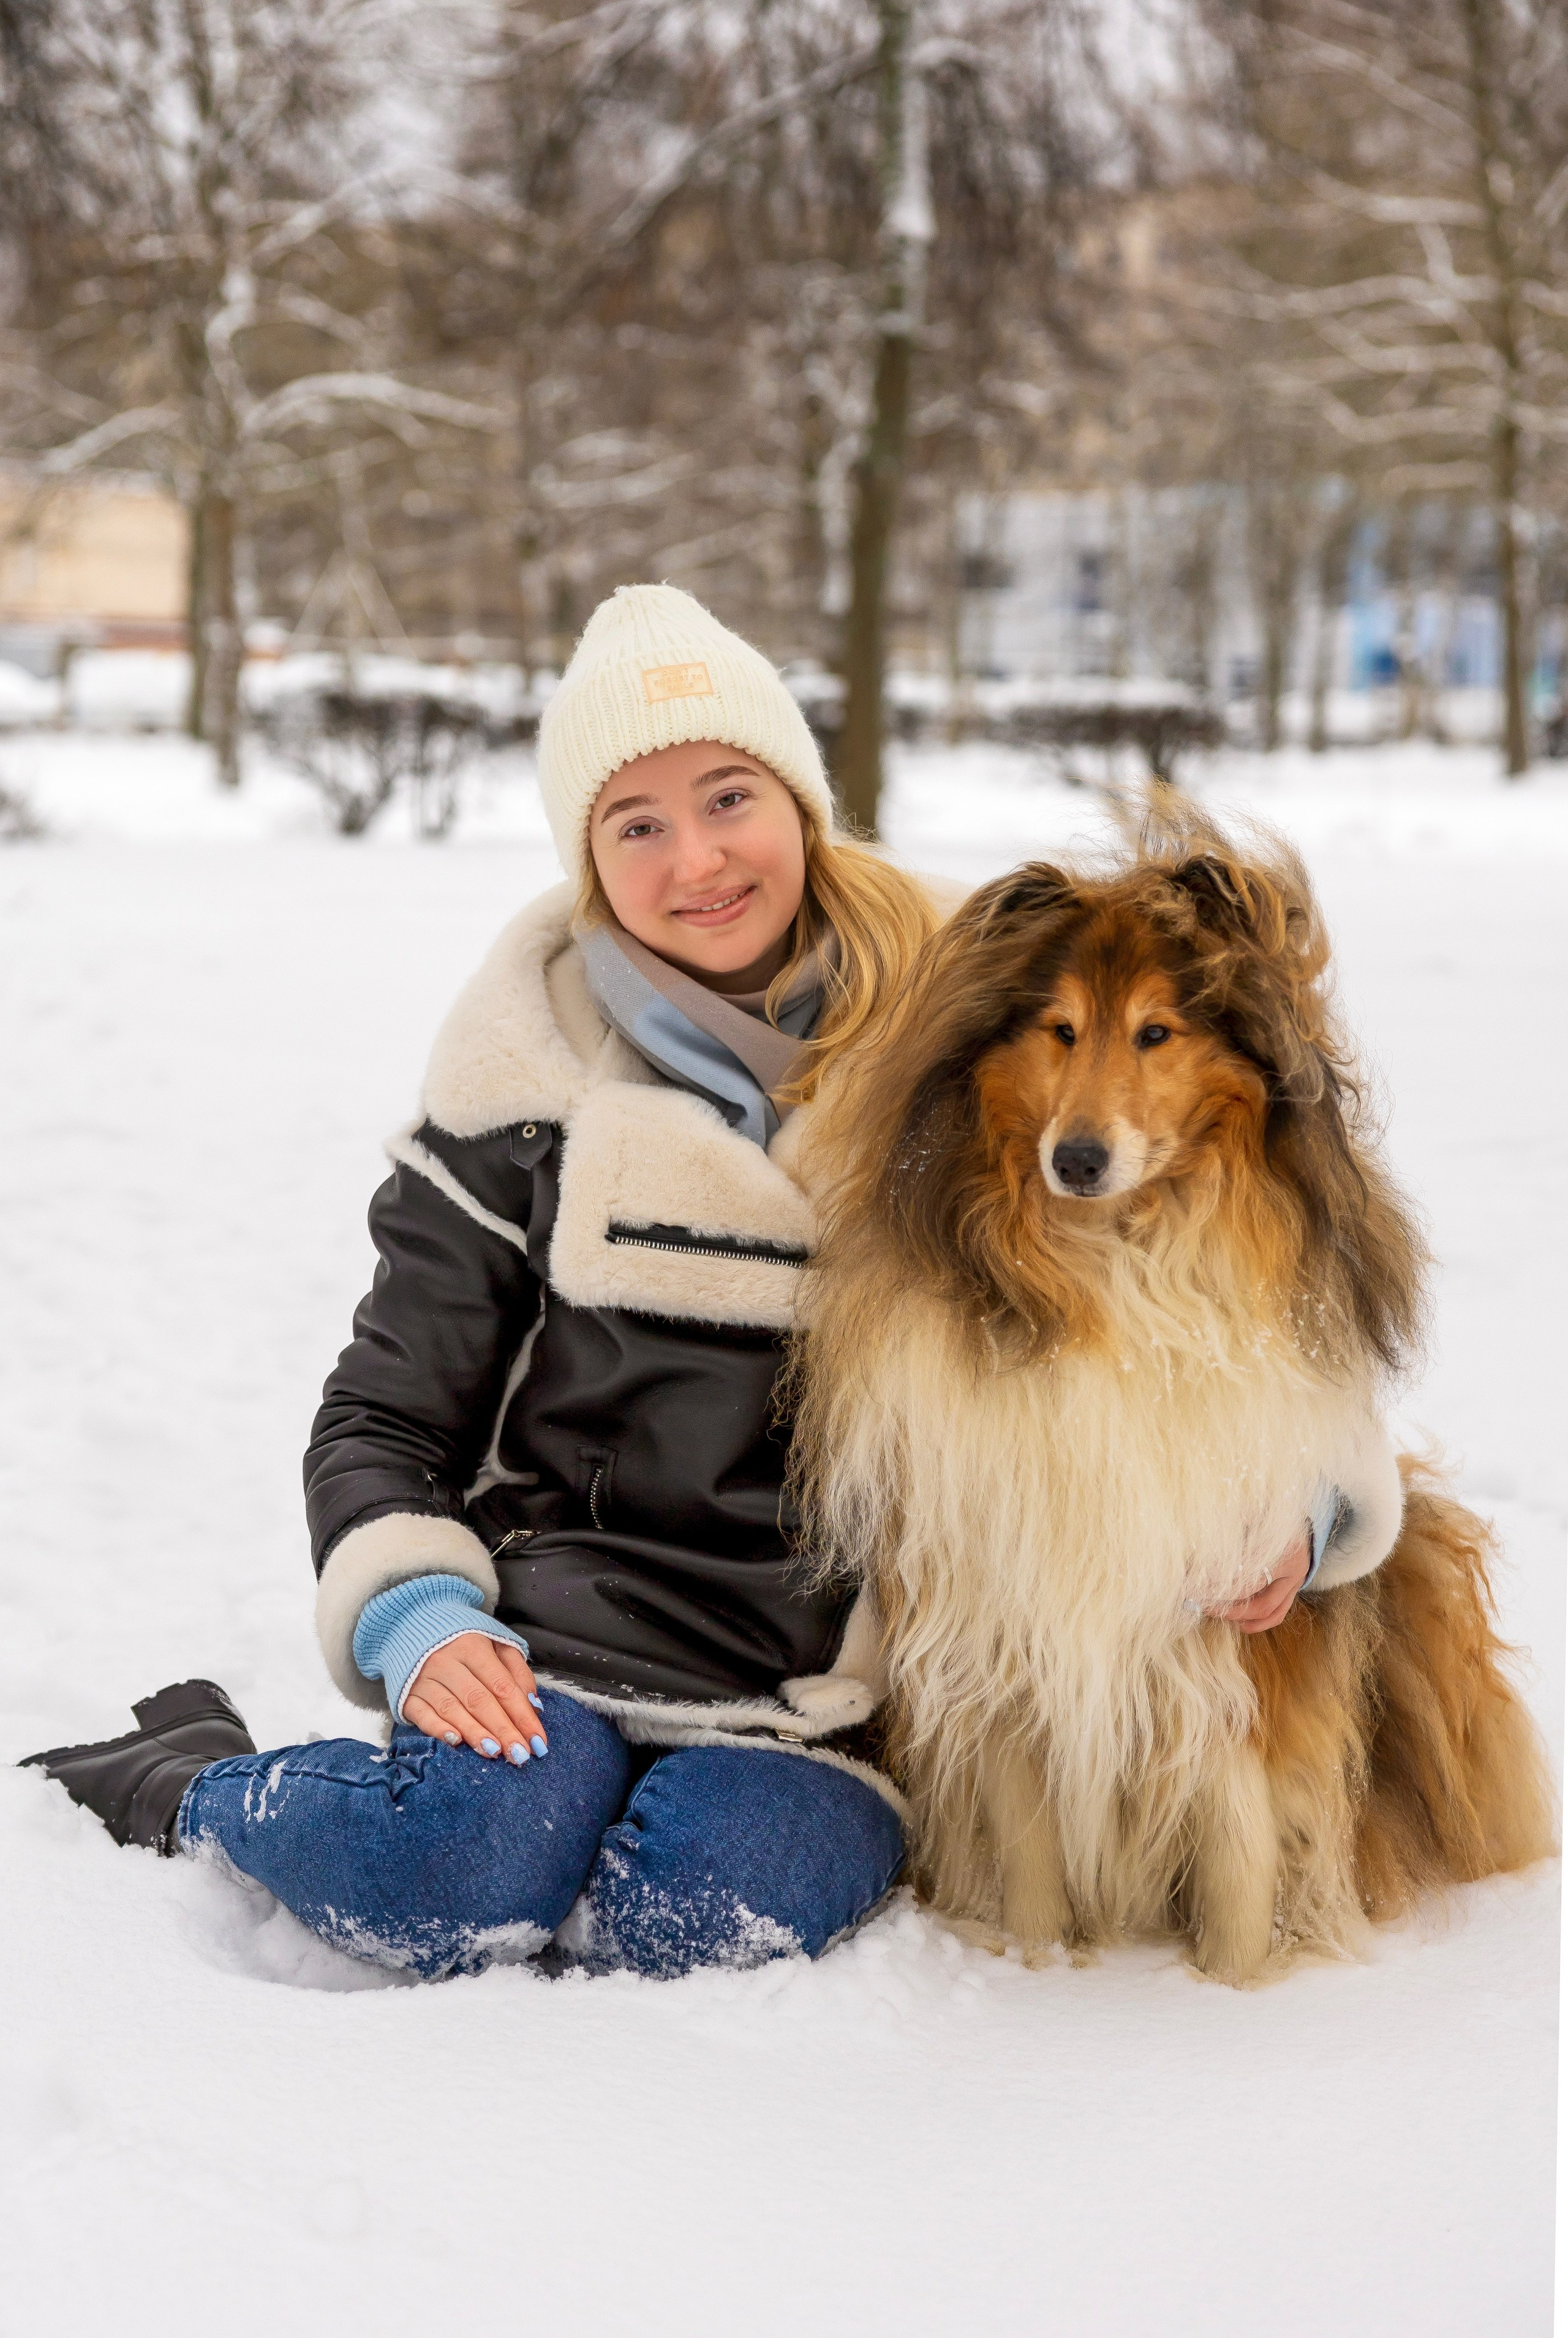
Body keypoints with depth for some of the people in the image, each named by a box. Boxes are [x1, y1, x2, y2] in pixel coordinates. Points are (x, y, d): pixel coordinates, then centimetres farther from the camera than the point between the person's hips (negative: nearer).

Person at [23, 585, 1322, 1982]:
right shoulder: (530, 1085, 4)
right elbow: (384, 1419, 9)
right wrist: (414, 1614, -11)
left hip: (833, 1689, 0)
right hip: (566, 1617, 0)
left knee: (713, 1918, -30)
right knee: (457, 1870, -30)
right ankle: (188, 1781, 1)